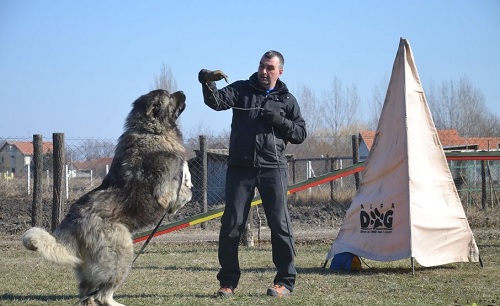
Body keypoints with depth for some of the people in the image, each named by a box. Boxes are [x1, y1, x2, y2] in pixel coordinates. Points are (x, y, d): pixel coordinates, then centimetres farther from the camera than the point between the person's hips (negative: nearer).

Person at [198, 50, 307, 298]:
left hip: (272, 168, 0)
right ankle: (228, 282, 8)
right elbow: (216, 101, -9)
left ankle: (285, 281, 4)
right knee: (231, 224, -1)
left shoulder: (287, 100, 12)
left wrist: (280, 121, -7)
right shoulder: (241, 89, 8)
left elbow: (301, 133, 11)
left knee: (279, 224, -4)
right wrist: (207, 82, -30)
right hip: (240, 167, 0)